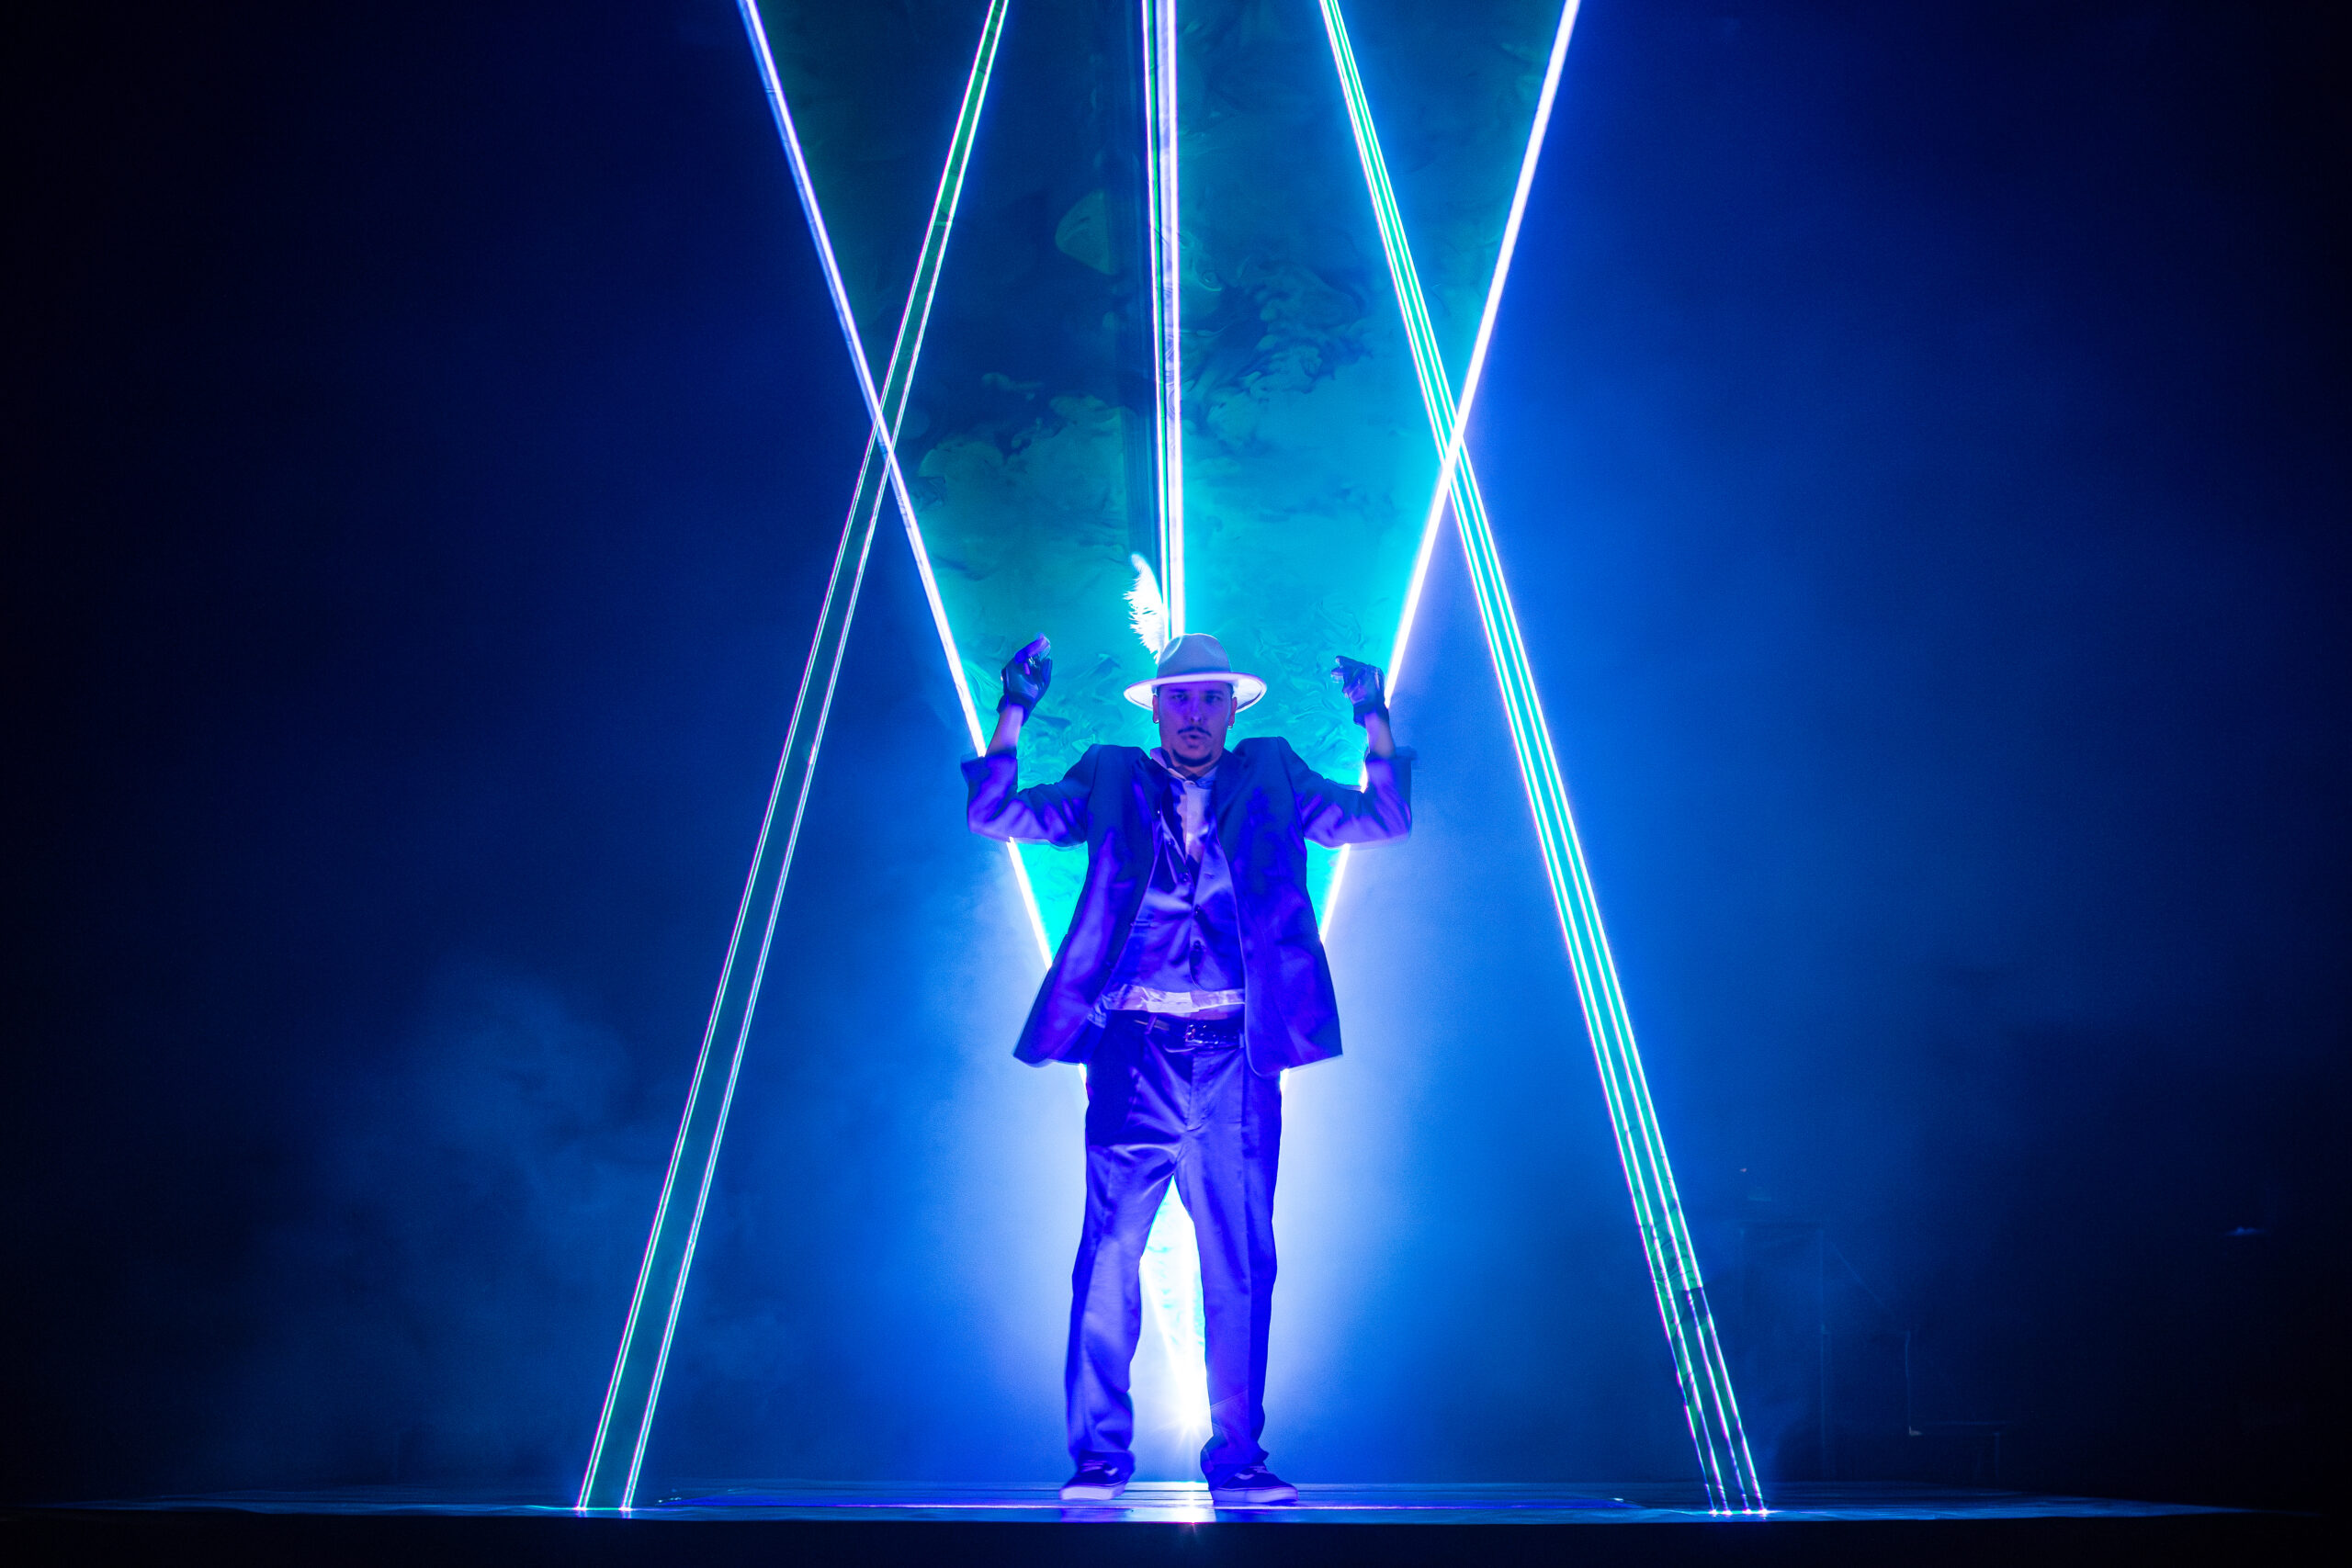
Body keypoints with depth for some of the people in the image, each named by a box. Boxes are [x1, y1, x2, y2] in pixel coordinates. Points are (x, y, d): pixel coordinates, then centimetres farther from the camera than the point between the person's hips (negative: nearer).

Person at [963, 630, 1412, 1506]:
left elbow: (1385, 821, 8)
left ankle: (1237, 1460, 11)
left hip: (1236, 1060, 1)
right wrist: (1015, 711, -5)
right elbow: (993, 815, 6)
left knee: (1242, 1268, 2)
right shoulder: (1111, 782, 13)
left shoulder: (1272, 778, 15)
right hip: (1134, 1056, -1)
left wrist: (1374, 718, -4)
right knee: (1109, 1256, -3)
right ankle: (1097, 1458, 5)